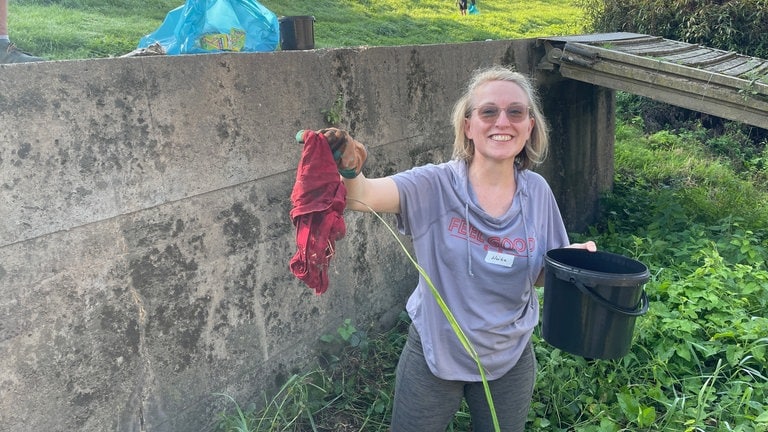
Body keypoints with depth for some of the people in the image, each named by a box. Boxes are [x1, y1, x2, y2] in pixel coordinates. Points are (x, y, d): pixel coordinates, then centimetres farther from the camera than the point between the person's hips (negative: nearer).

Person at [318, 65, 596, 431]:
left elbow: (542, 274, 4)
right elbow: (362, 197, -34)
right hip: (434, 356, -2)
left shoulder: (537, 192, -7)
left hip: (510, 362, 3)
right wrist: (349, 170, -56)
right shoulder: (436, 185, -18)